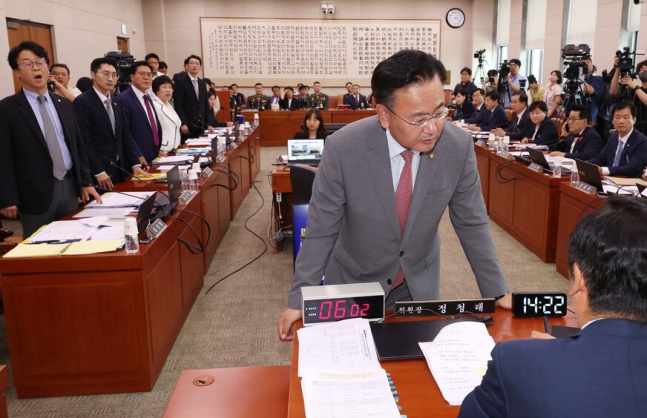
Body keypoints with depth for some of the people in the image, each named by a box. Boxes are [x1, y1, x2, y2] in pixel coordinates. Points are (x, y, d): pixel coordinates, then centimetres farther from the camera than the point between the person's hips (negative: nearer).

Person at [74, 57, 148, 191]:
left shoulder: (116, 102, 12)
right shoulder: (82, 102, -11)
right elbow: (84, 142, -15)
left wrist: (135, 164, 4)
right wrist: (98, 172, -18)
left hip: (119, 169, 7)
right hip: (98, 172, -7)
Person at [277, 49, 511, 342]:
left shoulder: (459, 146, -19)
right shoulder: (343, 148, -26)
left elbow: (472, 224, -6)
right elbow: (320, 231, -15)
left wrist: (497, 292, -3)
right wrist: (299, 299, -14)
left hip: (420, 284, 2)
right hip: (353, 283, -1)